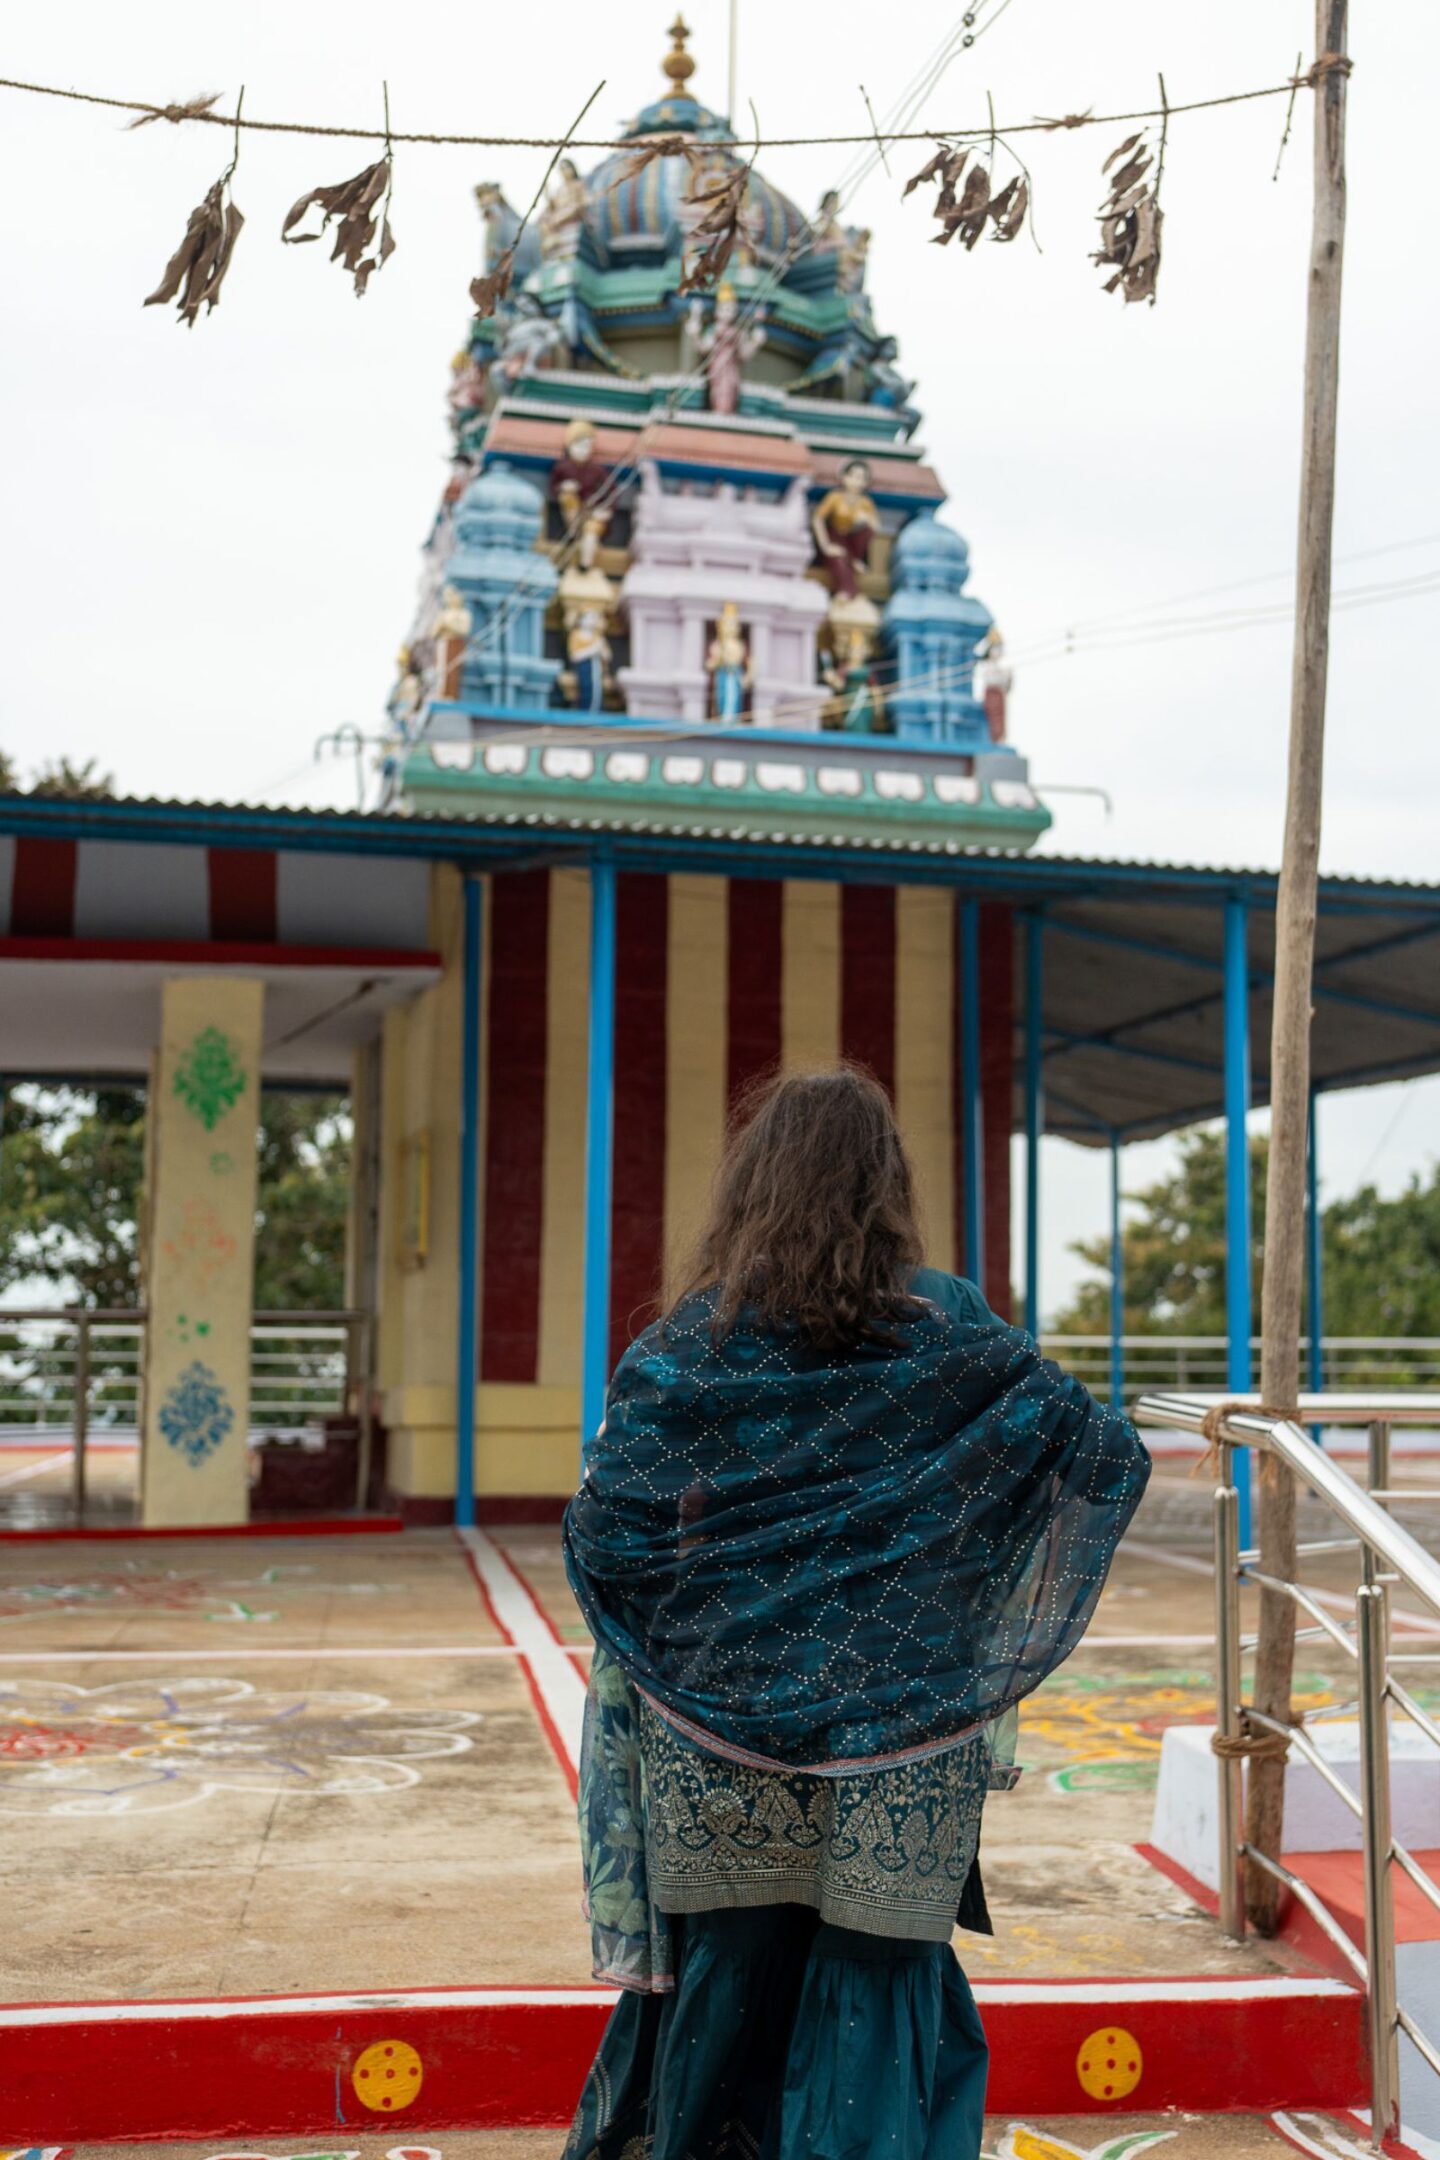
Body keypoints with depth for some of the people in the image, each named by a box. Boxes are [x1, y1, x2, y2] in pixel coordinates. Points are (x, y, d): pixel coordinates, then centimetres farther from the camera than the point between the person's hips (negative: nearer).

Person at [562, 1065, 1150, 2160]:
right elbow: (1109, 1461, -4)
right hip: (902, 1753, 0)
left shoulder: (689, 1345, -7)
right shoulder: (954, 1330, -5)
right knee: (877, 1982, 12)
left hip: (721, 1747, 0)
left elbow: (605, 1539, -11)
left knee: (726, 1974, 16)